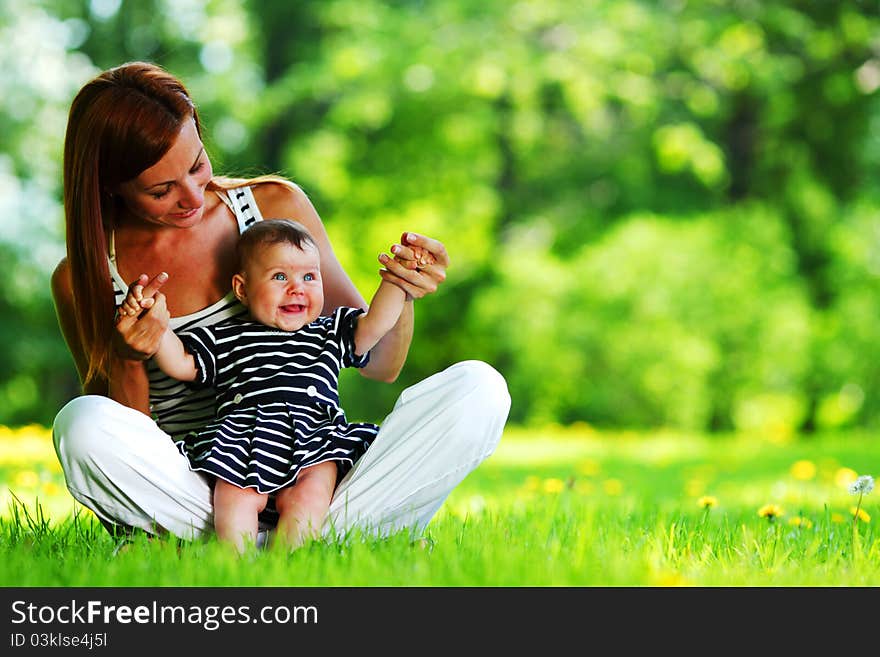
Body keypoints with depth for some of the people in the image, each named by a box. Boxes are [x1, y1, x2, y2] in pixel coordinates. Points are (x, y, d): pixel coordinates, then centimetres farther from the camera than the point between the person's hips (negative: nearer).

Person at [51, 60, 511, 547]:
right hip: (192, 498, -2)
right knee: (80, 422, -32)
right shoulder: (84, 277, 0)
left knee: (478, 388, -18)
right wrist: (128, 362, -17)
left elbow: (378, 365, 9)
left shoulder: (277, 206, 4)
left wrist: (401, 292, -12)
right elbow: (122, 449, 2)